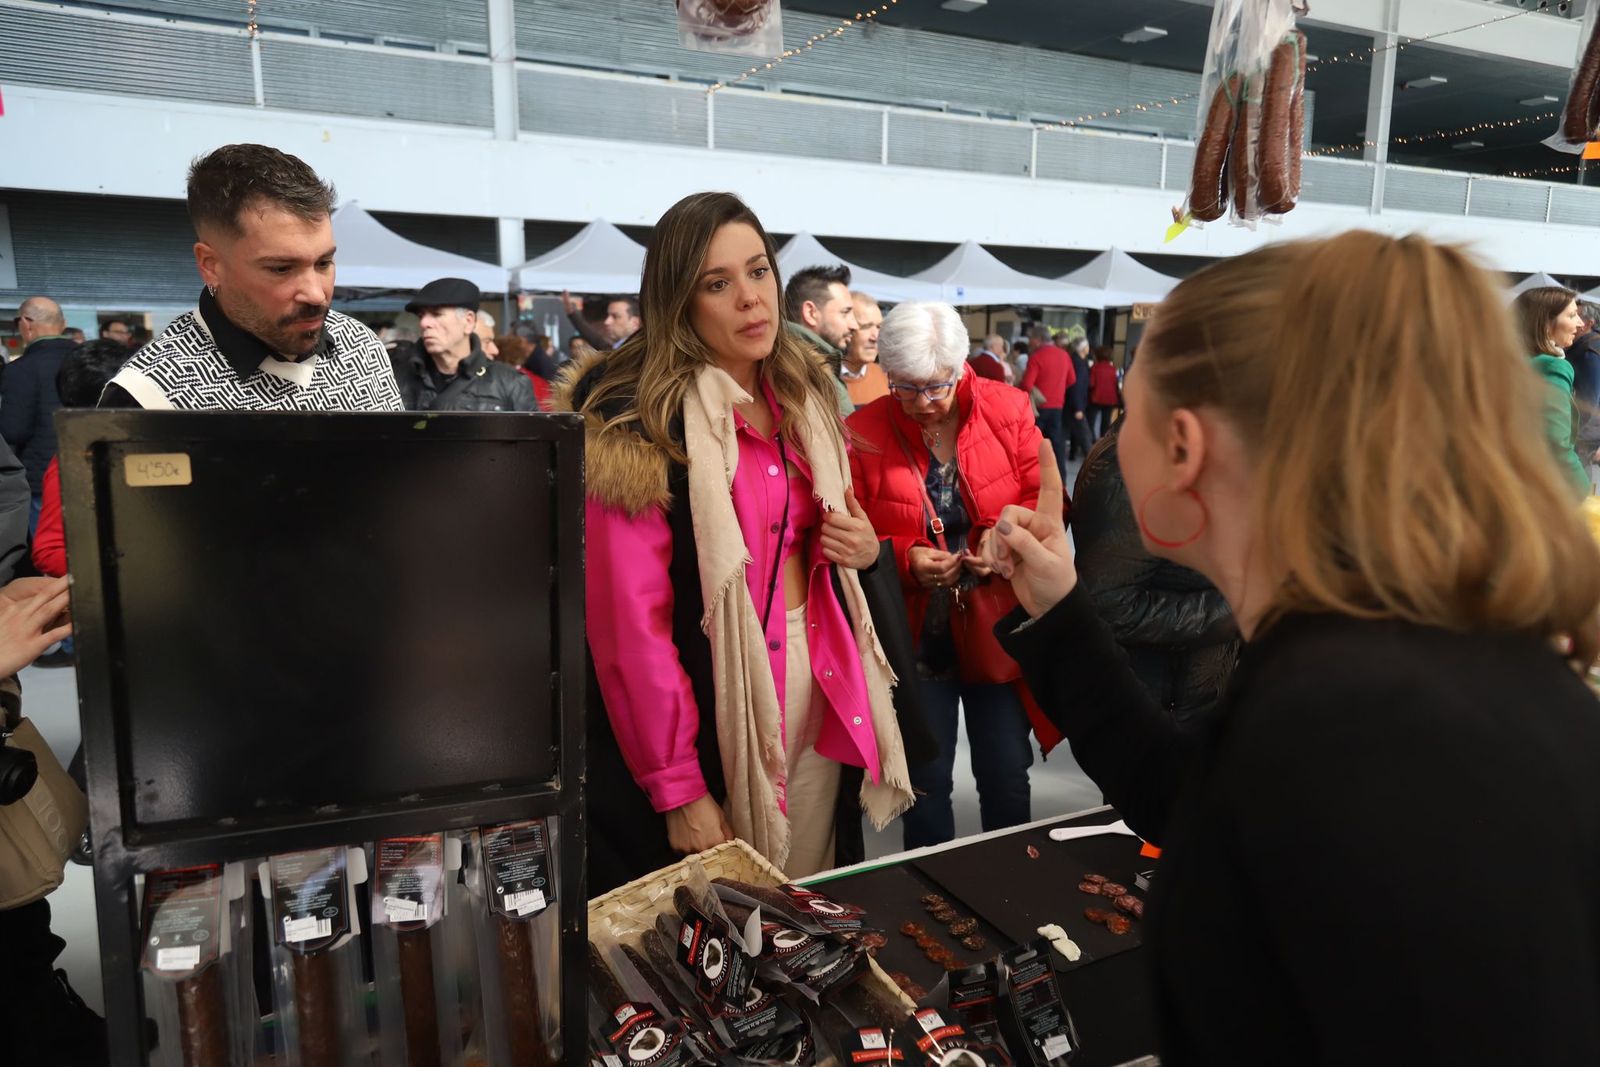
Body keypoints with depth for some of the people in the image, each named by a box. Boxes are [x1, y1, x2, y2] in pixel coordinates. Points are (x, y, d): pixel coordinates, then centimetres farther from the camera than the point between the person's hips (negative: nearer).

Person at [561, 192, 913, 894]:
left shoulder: (803, 398, 7)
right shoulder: (641, 424, -15)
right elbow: (631, 622, -17)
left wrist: (865, 547, -1)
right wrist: (677, 788, -16)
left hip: (820, 688, 6)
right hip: (716, 704, -6)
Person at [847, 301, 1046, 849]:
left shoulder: (1009, 409, -5)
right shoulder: (863, 433, -10)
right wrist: (905, 558, -21)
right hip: (913, 636, -1)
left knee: (1007, 778, 13)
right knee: (925, 781, 13)